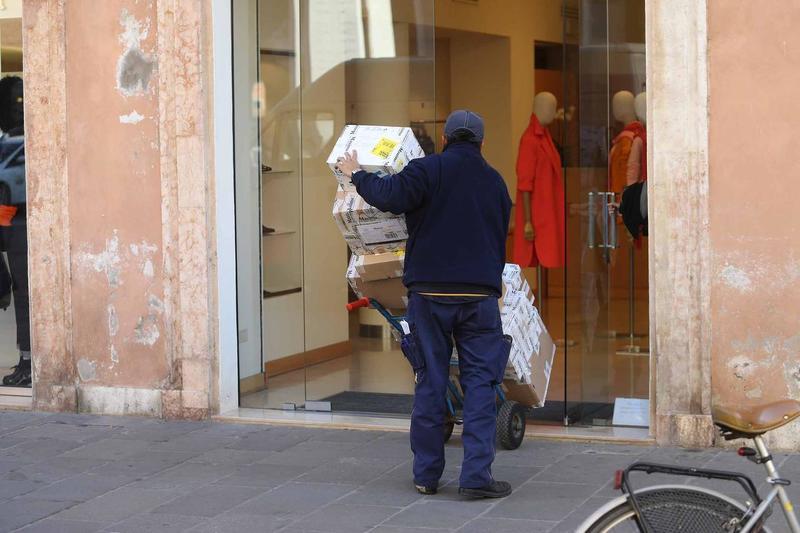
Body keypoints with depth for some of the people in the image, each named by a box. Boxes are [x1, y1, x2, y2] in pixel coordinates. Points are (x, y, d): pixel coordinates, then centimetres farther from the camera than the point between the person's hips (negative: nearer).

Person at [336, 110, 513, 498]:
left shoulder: (429, 169, -3)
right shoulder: (495, 182, 12)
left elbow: (389, 196, -18)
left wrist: (356, 174, -2)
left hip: (429, 292, -1)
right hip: (480, 296, 1)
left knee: (430, 382, 7)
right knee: (480, 383, 2)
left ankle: (426, 474, 13)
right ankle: (477, 475, -5)